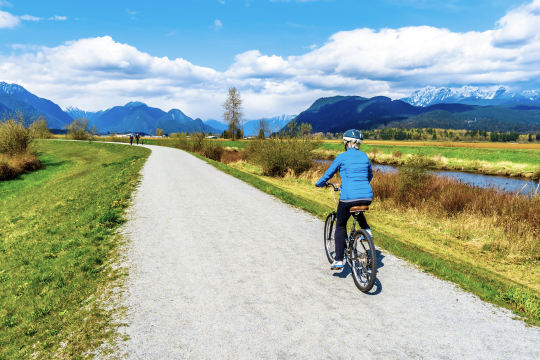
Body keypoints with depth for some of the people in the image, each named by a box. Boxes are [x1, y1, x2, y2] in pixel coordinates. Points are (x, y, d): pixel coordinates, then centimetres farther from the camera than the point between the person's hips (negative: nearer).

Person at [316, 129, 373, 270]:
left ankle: (338, 260, 9)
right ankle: (366, 229, 19)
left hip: (349, 197, -4)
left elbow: (328, 174, 7)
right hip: (367, 197, 5)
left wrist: (319, 183, 27)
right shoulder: (365, 156, 13)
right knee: (357, 210, 40)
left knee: (340, 227, 14)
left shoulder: (342, 157, 0)